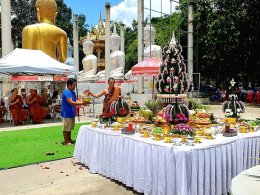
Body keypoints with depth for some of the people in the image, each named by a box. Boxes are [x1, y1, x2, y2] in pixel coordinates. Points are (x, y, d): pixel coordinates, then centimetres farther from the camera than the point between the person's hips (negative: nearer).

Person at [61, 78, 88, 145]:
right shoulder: (66, 92, -18)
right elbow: (71, 102, -24)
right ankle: (66, 142, 7)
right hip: (67, 113, -10)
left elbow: (76, 101, 10)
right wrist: (82, 103, -22)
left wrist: (82, 102, -8)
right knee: (66, 128, 0)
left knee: (70, 127, 18)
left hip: (71, 113, 10)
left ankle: (69, 139, 28)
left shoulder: (73, 92, 13)